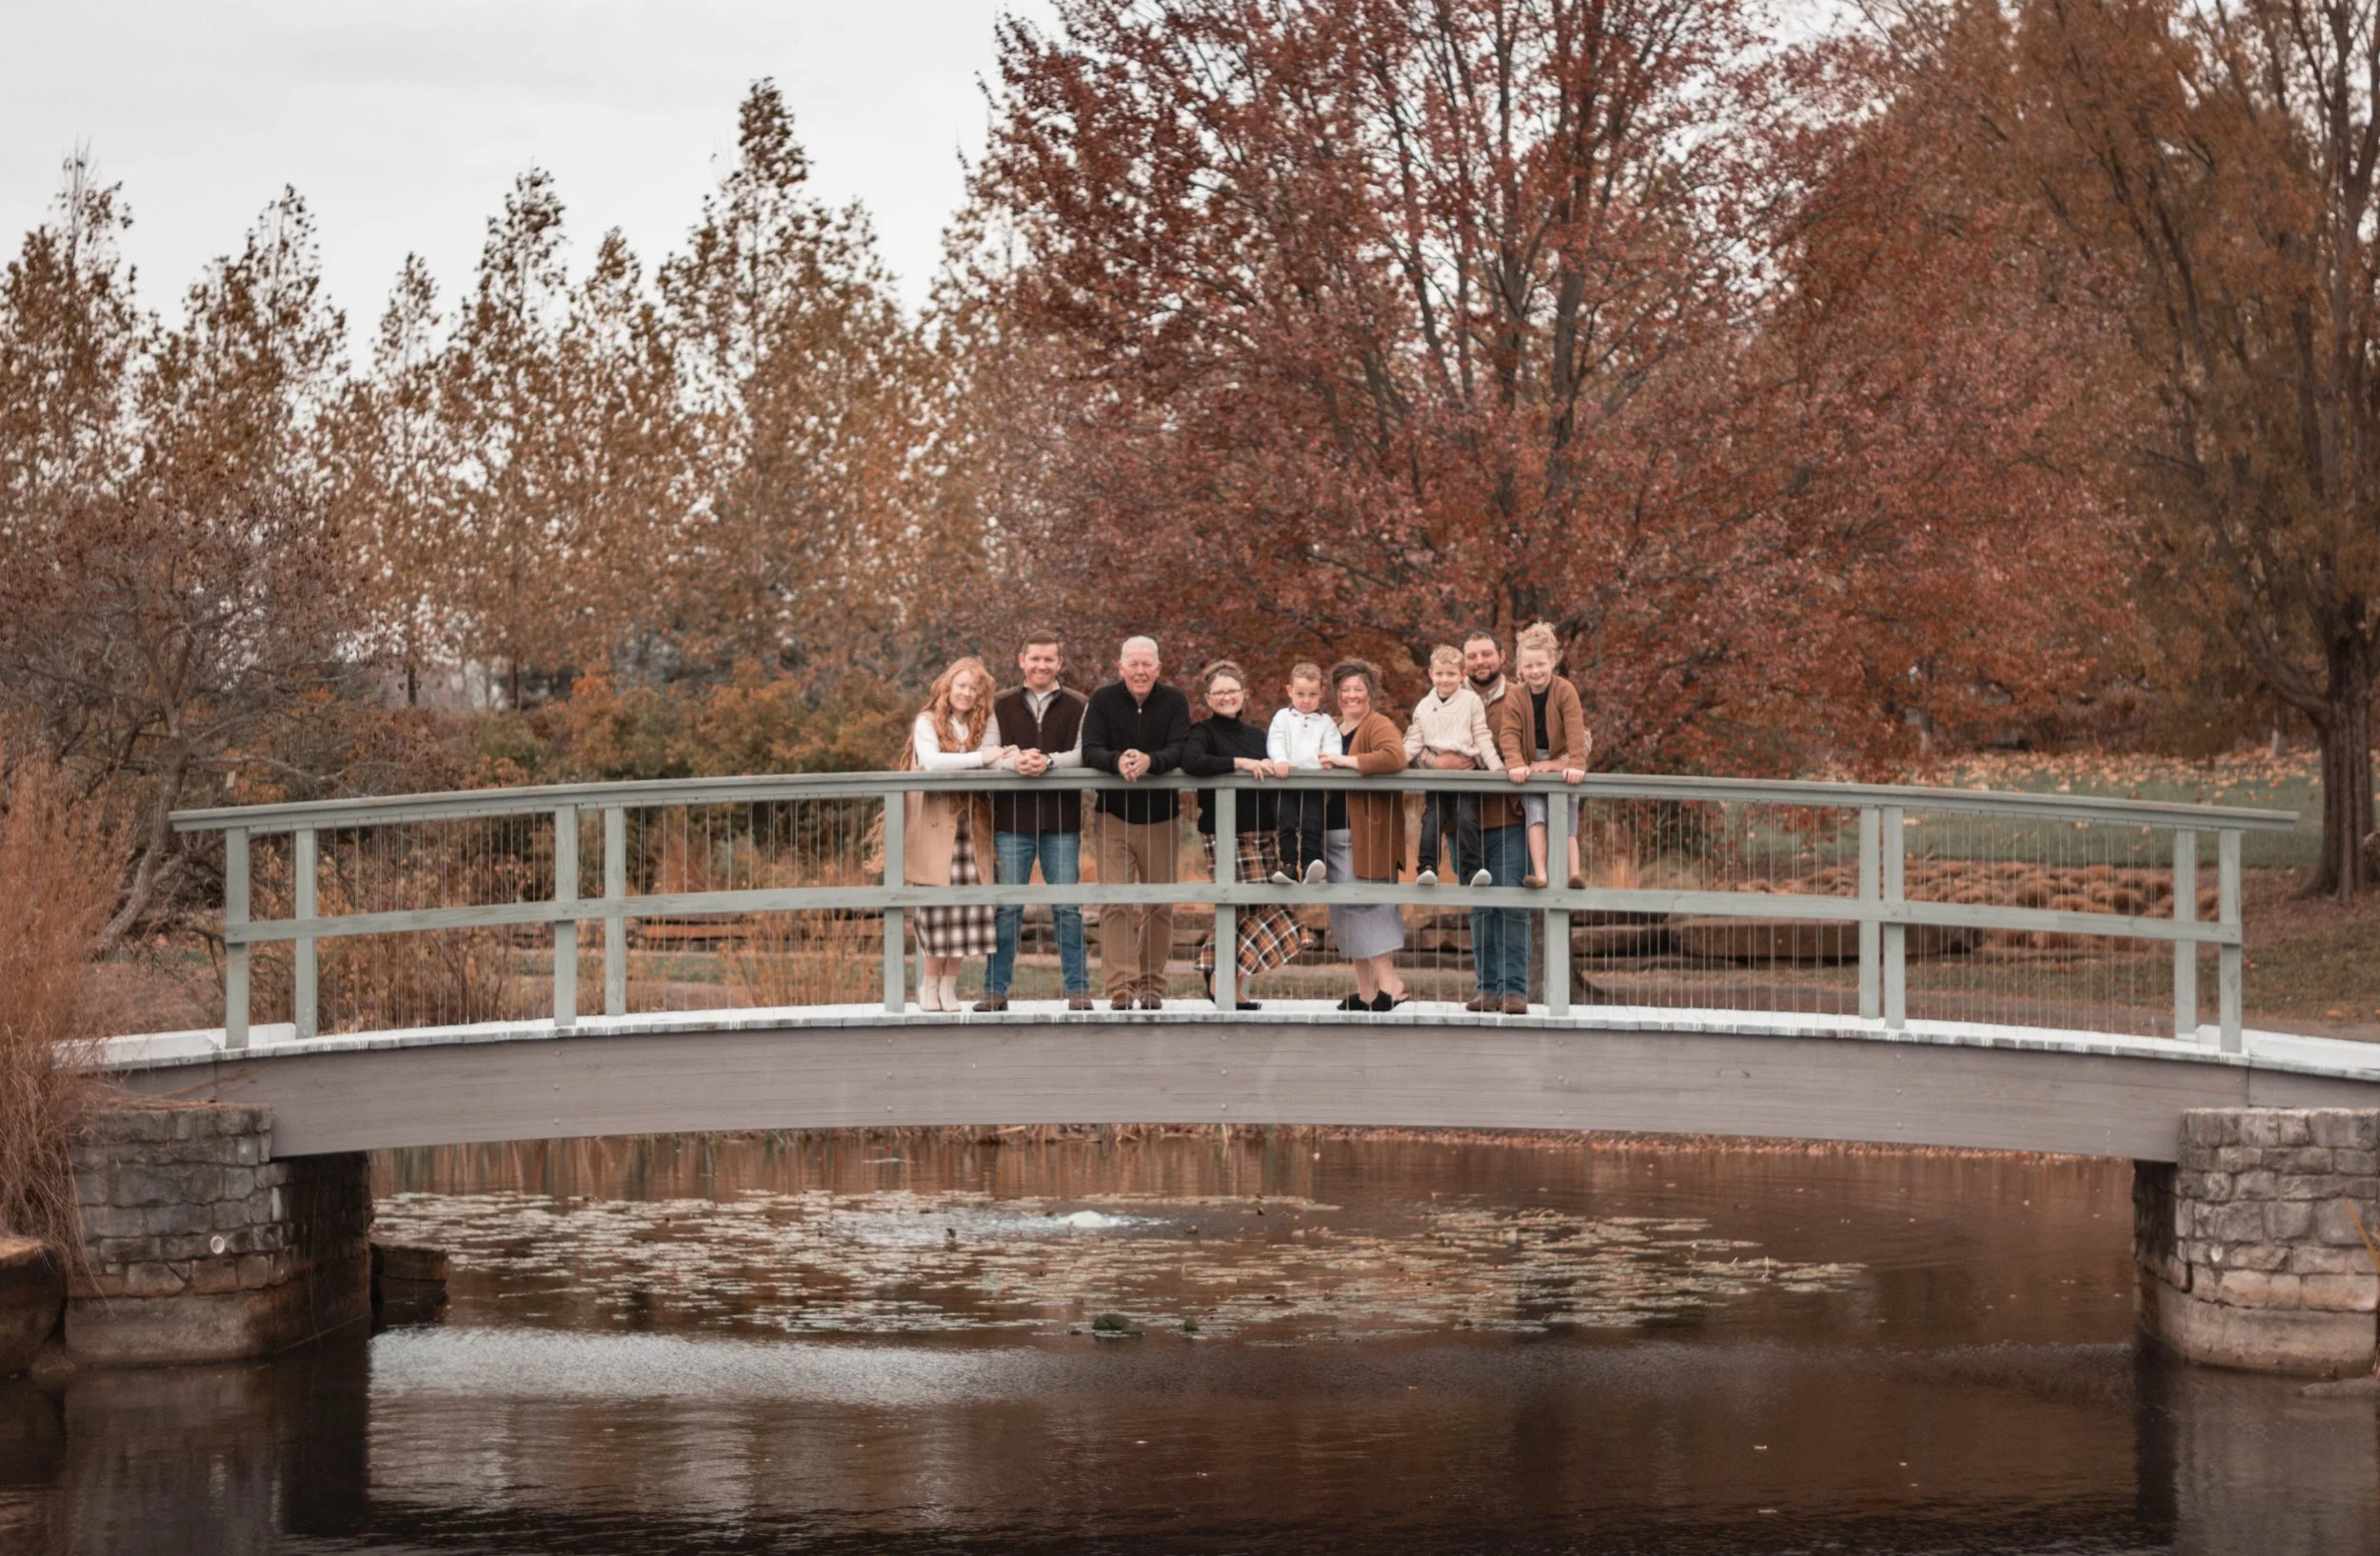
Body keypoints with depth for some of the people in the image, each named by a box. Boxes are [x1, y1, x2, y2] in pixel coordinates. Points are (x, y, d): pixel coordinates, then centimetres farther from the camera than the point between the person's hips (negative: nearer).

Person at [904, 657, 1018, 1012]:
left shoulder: (983, 725, 12)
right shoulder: (928, 723, 0)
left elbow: (994, 764, -1)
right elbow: (930, 760, -17)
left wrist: (1012, 760, -23)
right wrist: (980, 758, -18)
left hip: (967, 823, 4)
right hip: (933, 823, -4)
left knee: (966, 901, -3)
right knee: (938, 901, -7)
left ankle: (948, 985, 7)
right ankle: (929, 985, 5)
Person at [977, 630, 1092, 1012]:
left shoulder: (1077, 707, 7)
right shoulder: (1001, 706, 10)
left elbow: (1083, 755, -5)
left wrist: (1048, 761, -23)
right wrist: (1017, 760, -20)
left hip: (1062, 821, -1)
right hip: (1012, 820, 1)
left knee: (1067, 908, 1)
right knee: (1006, 906, 1)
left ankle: (1078, 988, 8)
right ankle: (996, 989, 7)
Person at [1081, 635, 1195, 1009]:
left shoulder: (1174, 701, -2)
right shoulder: (1102, 700, -2)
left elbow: (1181, 751, -15)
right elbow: (1090, 752, -13)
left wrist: (1149, 761, -36)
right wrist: (1118, 761, -36)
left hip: (1160, 817, 1)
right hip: (1114, 817, -1)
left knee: (1160, 906, 7)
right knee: (1114, 904, -10)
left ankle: (1151, 986, 19)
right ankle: (1120, 990, -14)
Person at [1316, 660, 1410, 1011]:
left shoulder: (1379, 725, -6)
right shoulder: (1332, 729, 18)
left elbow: (1394, 757, -25)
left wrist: (1347, 761, -24)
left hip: (1368, 833, -8)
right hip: (1335, 833, 8)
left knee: (1362, 904, -14)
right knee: (1345, 910, 8)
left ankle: (1390, 986, -12)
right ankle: (1365, 991, 13)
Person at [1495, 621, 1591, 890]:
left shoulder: (1565, 691, -10)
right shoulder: (1514, 699, -2)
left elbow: (1575, 730, -17)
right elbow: (1509, 735, -12)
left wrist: (1576, 764, -29)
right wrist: (1516, 764, -29)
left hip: (1561, 764, -1)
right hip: (1531, 769, 1)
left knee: (1567, 823, -3)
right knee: (1536, 813, -18)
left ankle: (1573, 873, -9)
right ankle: (1539, 874, -28)